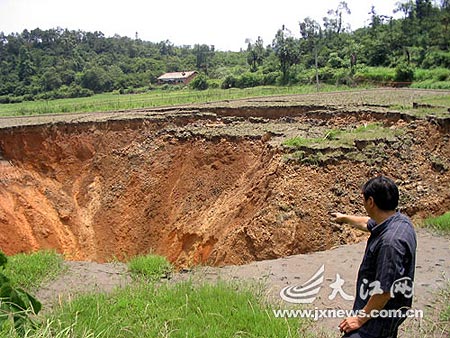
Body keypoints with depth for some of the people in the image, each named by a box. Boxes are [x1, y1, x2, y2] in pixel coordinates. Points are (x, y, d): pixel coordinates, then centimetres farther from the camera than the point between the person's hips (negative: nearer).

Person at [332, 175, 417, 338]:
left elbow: (385, 291, -29)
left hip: (379, 317, -10)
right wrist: (345, 218, 36)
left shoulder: (390, 241, -33)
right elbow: (368, 223, 19)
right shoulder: (399, 220, -3)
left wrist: (361, 319, -18)